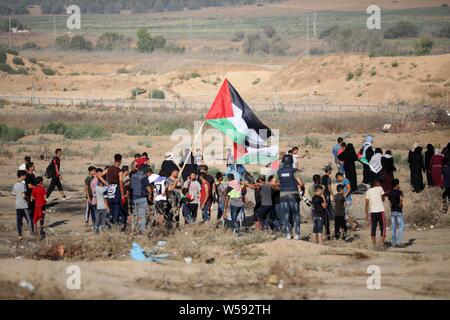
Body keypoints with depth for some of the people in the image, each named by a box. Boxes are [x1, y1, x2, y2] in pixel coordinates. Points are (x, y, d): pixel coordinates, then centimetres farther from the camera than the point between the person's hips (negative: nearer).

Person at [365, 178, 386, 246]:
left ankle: (373, 242, 4)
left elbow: (367, 203, 4)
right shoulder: (380, 188, 1)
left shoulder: (368, 191, 8)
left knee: (373, 227, 6)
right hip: (380, 211, -3)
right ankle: (382, 242, -2)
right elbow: (383, 199, 9)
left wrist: (366, 214, 7)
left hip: (372, 211, 3)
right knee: (382, 226, 3)